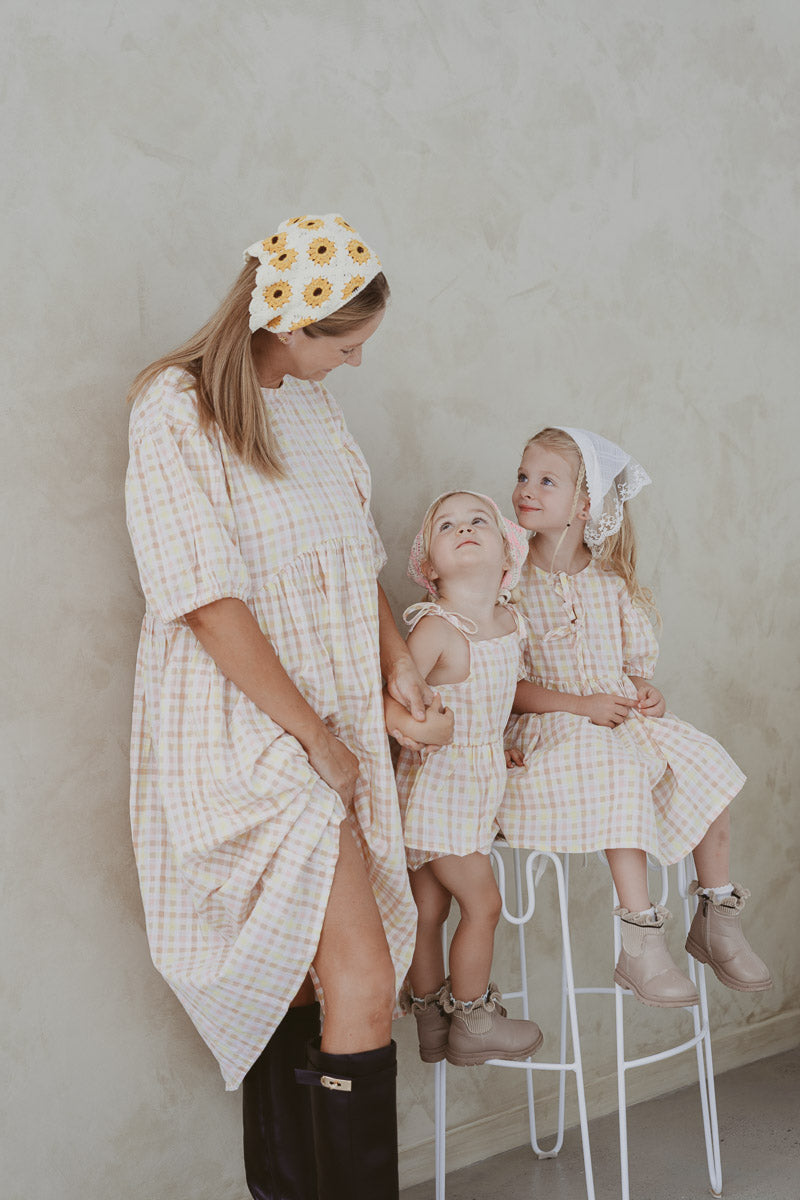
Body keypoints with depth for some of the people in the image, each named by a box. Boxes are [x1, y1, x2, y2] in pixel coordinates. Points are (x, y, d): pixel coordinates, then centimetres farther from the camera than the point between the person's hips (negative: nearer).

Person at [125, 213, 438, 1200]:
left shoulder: (311, 402, 12)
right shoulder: (176, 411, -12)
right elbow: (211, 602, -17)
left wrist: (397, 663, 9)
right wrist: (316, 738, -14)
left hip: (332, 727, 8)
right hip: (242, 737, -7)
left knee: (298, 978, 14)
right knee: (364, 990, -14)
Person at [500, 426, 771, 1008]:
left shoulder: (612, 582, 9)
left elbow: (637, 659, 16)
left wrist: (647, 692, -8)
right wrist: (581, 704, -17)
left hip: (623, 715, 5)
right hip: (555, 724, -5)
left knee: (704, 760, -16)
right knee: (619, 769, -34)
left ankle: (717, 921, 0)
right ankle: (642, 945, -29)